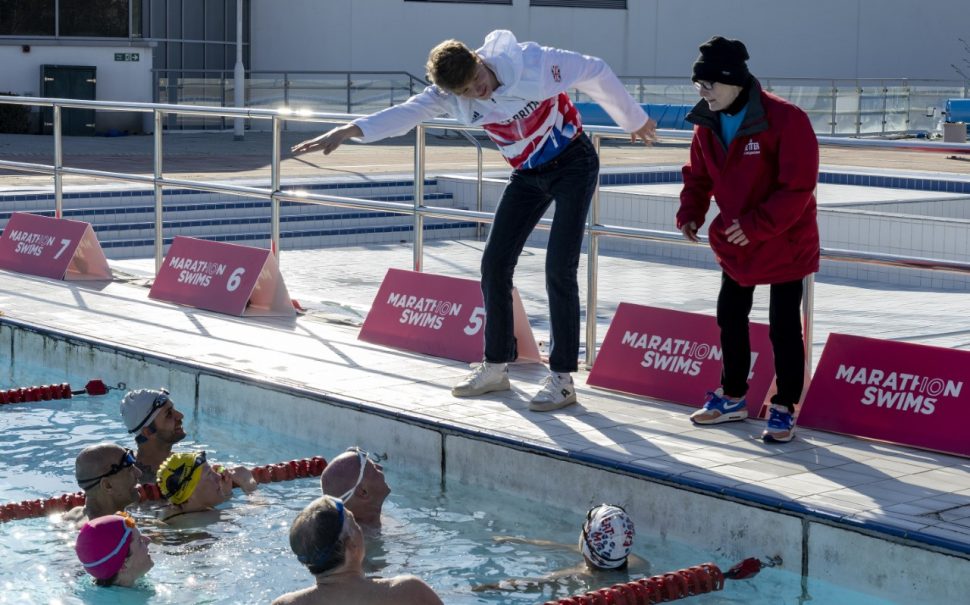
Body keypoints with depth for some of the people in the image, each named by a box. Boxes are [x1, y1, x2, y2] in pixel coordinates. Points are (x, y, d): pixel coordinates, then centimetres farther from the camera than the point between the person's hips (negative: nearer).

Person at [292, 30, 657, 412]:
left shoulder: (533, 63, -25)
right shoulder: (451, 97, -14)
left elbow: (595, 72, -13)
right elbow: (405, 113, -27)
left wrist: (635, 121, 0)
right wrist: (348, 131, -43)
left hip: (573, 164, -5)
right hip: (528, 175, 5)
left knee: (559, 269, -13)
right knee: (494, 264, 0)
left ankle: (562, 378, -6)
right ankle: (496, 366, 14)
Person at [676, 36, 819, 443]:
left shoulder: (785, 120, -25)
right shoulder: (707, 123, -4)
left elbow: (798, 187, -26)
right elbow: (699, 175, 9)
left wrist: (757, 225, -31)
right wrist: (690, 212, -9)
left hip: (785, 241, -7)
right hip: (735, 241, 7)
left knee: (783, 326, -1)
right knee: (730, 317, 15)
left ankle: (783, 409, 11)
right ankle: (732, 398, 32)